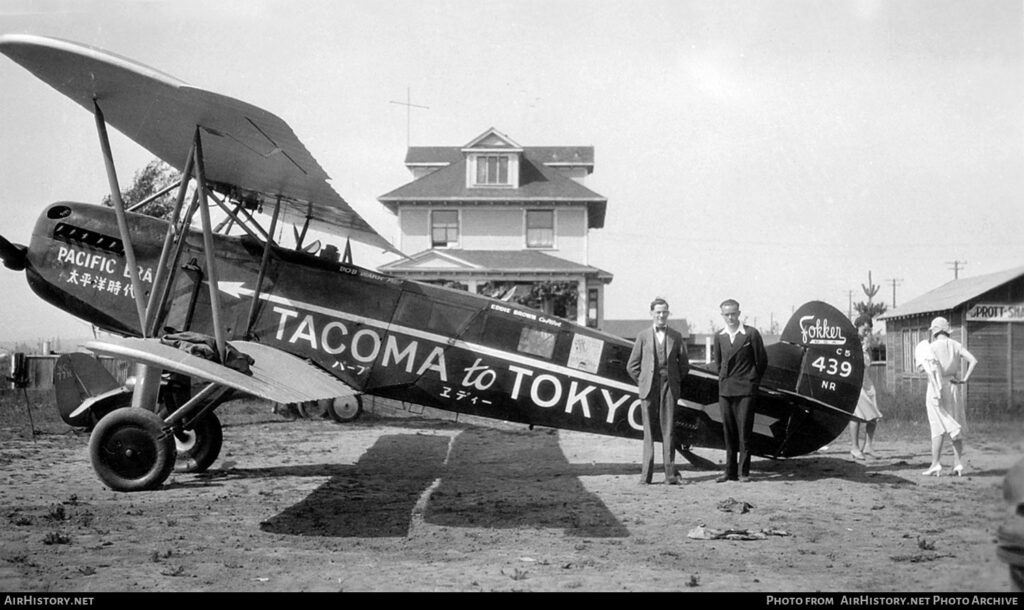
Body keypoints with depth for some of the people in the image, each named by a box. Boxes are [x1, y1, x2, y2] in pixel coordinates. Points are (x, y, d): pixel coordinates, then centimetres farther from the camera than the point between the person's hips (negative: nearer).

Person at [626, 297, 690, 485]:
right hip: (648, 389, 0)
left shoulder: (676, 336, 8)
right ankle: (646, 474, 3)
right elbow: (632, 365, 9)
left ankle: (670, 474, -2)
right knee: (648, 431, 1)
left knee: (668, 430, -4)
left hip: (669, 388, 0)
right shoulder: (643, 336, 6)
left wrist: (678, 383, 7)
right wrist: (642, 383, 4)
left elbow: (684, 364, 15)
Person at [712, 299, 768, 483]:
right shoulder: (719, 337, 8)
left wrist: (753, 381, 10)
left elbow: (762, 360, 3)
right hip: (725, 389, 4)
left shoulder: (751, 334, -4)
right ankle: (730, 471, 11)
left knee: (744, 432, -3)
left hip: (745, 389, -4)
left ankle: (743, 472, 2)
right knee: (729, 432, 6)